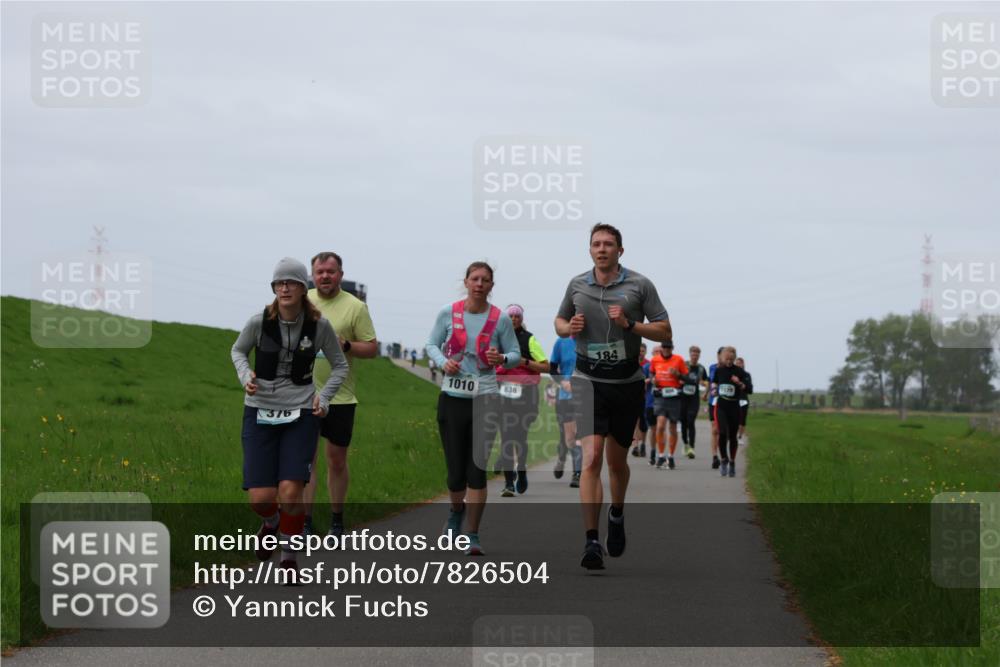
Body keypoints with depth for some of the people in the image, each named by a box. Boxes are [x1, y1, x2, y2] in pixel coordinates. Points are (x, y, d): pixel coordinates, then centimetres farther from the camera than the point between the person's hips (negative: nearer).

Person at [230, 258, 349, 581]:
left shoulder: (319, 325, -6)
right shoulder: (259, 321, -7)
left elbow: (340, 365, 9)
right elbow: (238, 350, 13)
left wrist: (324, 395, -6)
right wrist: (245, 375, -6)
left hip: (300, 414, 0)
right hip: (260, 412, 0)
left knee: (290, 492, -14)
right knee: (260, 498, -6)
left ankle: (290, 556, 11)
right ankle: (271, 522, 33)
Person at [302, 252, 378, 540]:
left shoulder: (355, 307, -4)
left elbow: (372, 348, -5)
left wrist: (345, 346, -19)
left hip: (340, 396, -2)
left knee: (337, 460, 8)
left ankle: (336, 520, 21)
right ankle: (305, 522, 2)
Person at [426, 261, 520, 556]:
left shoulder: (500, 319, -1)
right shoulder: (448, 313, 1)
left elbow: (515, 354, 5)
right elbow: (432, 344, 11)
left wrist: (502, 359, -18)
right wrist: (443, 362, -10)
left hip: (485, 398, -1)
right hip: (452, 396, 1)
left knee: (477, 467, -7)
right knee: (455, 468, 2)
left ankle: (473, 536, 0)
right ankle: (457, 510, 37)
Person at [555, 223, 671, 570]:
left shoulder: (640, 285, -1)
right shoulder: (577, 285, 5)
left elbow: (664, 331, -1)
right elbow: (559, 321, 20)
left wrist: (630, 324, -17)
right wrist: (570, 327, -3)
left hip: (627, 382, 0)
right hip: (588, 381, 0)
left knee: (616, 461, 13)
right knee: (591, 458, -15)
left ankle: (617, 515, 44)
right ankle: (592, 542, -19)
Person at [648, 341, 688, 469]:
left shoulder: (679, 360, 0)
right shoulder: (655, 360, 5)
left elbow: (686, 378, 5)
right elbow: (651, 372, 23)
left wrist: (678, 374, -15)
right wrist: (653, 379, 1)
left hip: (674, 396, 0)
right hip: (660, 396, 0)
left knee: (673, 428, 8)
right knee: (660, 425, -17)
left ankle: (671, 456, 23)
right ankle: (661, 455, -8)